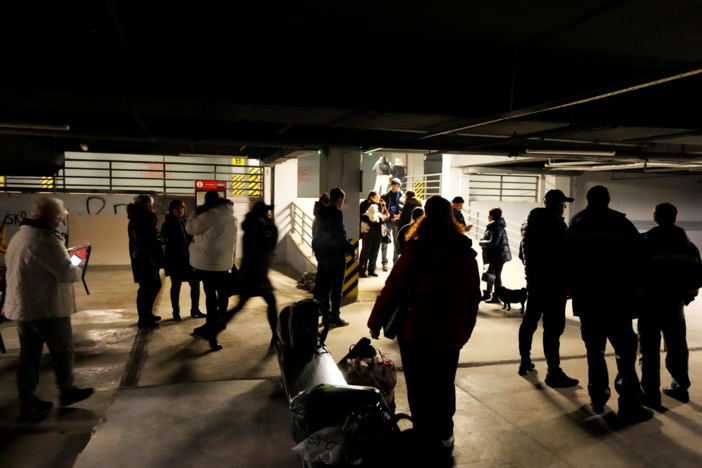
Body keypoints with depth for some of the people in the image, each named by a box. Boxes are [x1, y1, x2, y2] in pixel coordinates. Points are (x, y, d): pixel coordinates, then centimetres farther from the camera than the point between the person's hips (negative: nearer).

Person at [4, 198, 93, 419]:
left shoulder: (20, 235, 12)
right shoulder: (46, 238, -21)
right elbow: (67, 273, -25)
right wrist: (78, 269, -2)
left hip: (21, 306, 9)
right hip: (47, 307, -9)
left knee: (29, 354, 14)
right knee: (63, 349, 8)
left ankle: (27, 401, 19)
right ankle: (67, 391, 22)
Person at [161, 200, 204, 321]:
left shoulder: (188, 221, 7)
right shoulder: (167, 225, -3)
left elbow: (193, 237, 9)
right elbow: (166, 242, -7)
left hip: (189, 258, 3)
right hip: (174, 260, -3)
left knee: (195, 283, 4)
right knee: (176, 285, 5)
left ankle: (195, 309, 19)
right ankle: (176, 312, 17)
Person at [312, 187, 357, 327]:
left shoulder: (323, 212, 9)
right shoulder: (337, 213, -16)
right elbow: (341, 236, -19)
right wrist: (352, 250, -10)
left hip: (324, 253, 8)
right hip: (336, 254, -8)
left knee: (326, 285, 13)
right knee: (337, 287, -1)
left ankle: (326, 313, 21)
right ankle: (335, 317, 2)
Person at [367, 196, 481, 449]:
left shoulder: (418, 249, -12)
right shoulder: (467, 253, 3)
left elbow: (393, 288, -13)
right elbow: (473, 297, 8)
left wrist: (376, 321, -3)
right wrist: (465, 330, 18)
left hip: (417, 332, -4)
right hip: (451, 335, 5)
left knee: (420, 388, 9)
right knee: (444, 385, 20)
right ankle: (444, 434, 31)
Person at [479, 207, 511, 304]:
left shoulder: (496, 227, -18)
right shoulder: (497, 226, 13)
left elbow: (493, 242, -25)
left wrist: (482, 243, -11)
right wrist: (484, 240, 7)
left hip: (498, 255, -11)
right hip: (496, 255, 11)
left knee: (496, 275, -2)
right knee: (490, 274, 18)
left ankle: (496, 297, 6)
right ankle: (487, 294, 29)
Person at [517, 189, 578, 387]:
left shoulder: (530, 222, 12)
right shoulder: (556, 224, -14)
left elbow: (522, 252, 20)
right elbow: (564, 254, -17)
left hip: (533, 280, 9)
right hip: (553, 282, -9)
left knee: (529, 321, 16)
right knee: (553, 328, -7)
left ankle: (525, 362, 25)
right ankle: (554, 373, -5)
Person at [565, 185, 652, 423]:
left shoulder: (575, 224, 11)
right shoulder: (619, 223, -1)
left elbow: (564, 257, 10)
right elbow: (641, 255, -8)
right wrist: (632, 284, 3)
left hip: (585, 297, 4)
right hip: (614, 297, -4)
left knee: (594, 350, 15)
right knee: (625, 352, 2)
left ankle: (598, 399, 18)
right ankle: (629, 406, -1)